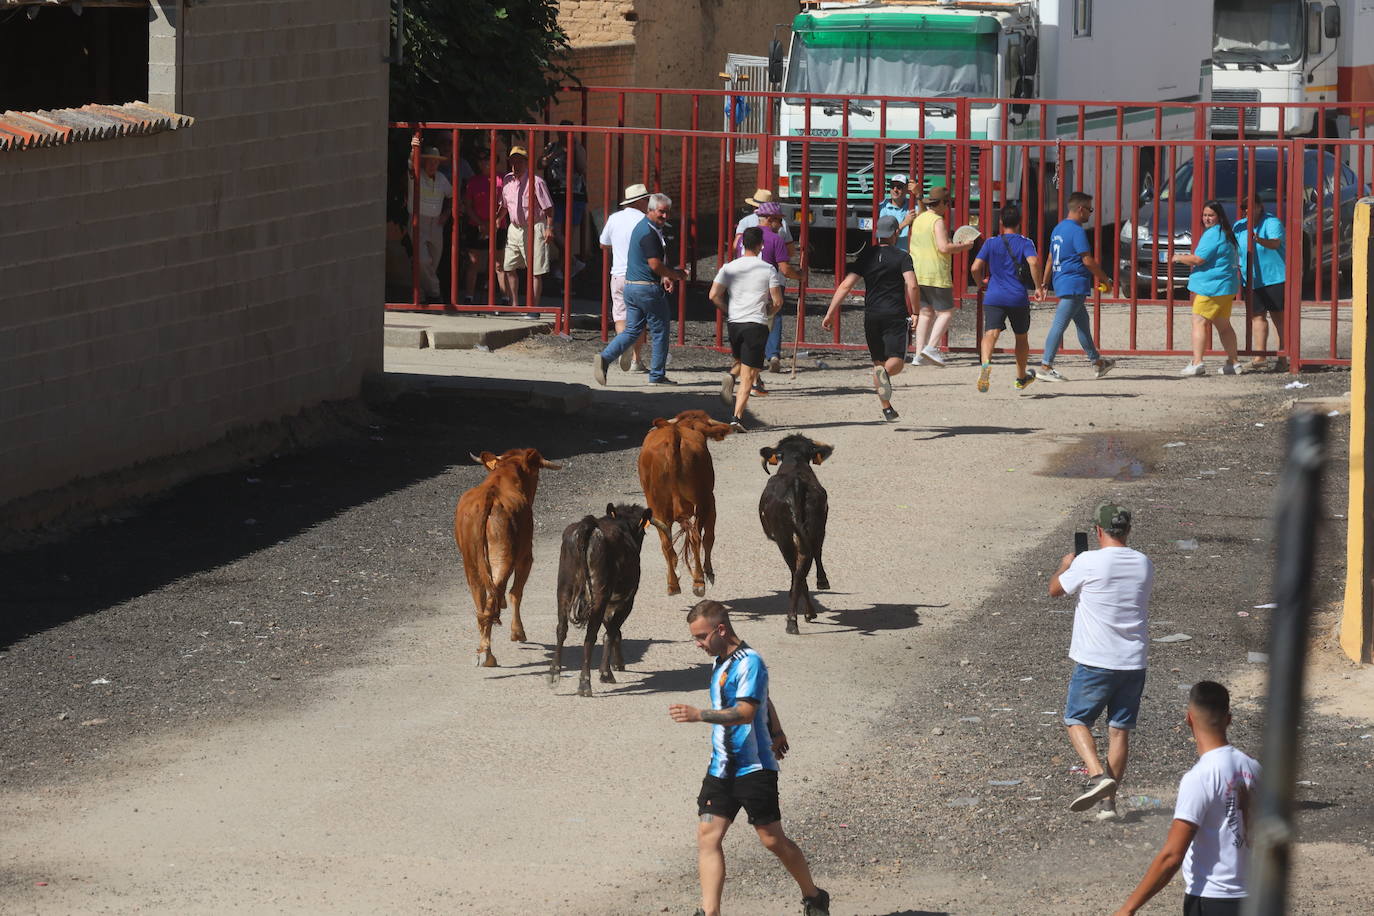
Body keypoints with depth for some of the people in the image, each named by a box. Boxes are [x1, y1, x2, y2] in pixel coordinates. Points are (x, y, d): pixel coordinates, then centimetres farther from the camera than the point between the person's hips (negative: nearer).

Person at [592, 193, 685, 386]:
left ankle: (604, 358, -9)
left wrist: (664, 276, 21)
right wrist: (676, 275, -6)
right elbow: (655, 264, -22)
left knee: (632, 330, 11)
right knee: (660, 331, 5)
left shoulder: (642, 227, 15)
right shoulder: (650, 233, -17)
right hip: (648, 288, -9)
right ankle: (657, 375, 11)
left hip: (631, 286, 9)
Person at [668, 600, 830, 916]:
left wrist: (699, 715, -38)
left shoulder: (749, 663, -16)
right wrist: (776, 733, 43)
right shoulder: (720, 662, 13)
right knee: (708, 836, -6)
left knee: (772, 840, -1)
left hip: (754, 768, -8)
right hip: (721, 768, 8)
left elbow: (745, 712, -28)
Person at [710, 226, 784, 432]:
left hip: (733, 322, 3)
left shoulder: (729, 268, 4)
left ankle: (730, 377, -2)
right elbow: (777, 302, -3)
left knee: (741, 360, 29)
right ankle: (737, 416, -12)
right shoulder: (768, 269, -2)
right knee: (748, 374, -2)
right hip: (756, 325, -3)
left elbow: (714, 295, -2)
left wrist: (728, 311, 13)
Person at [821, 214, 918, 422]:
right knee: (896, 361, -7)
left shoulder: (866, 256, 7)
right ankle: (885, 373, -43)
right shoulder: (902, 257, -3)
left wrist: (830, 313, 3)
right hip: (896, 315, -4)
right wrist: (915, 313, -4)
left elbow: (845, 285, 1)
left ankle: (886, 408, 19)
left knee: (878, 362, 16)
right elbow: (912, 286, -16)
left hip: (871, 316, 4)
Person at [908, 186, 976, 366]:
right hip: (935, 274, -8)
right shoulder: (937, 221, -12)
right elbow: (944, 247, -21)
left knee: (925, 313, 11)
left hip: (916, 272, 8)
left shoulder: (918, 220, 13)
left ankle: (919, 354, 4)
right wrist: (963, 246, -5)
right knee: (945, 312, 0)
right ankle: (931, 346, -16)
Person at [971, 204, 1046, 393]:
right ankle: (1021, 377, 36)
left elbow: (976, 268, 0)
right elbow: (1033, 262, -17)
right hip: (1018, 298, 0)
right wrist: (1039, 287, -8)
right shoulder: (1025, 243, 2)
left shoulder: (990, 243, 7)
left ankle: (986, 363, -47)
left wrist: (981, 283, 19)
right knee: (1022, 337, 21)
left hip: (993, 298, 0)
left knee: (991, 333, -16)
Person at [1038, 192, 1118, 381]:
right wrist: (1104, 279, -5)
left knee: (1083, 323, 18)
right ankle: (1045, 367, -11)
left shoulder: (1058, 229, 14)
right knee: (1059, 325, -10)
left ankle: (1097, 362, 28)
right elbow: (1087, 260, -16)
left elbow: (1051, 259, 20)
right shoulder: (1077, 230, -14)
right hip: (1074, 285, -10)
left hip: (1061, 281, 10)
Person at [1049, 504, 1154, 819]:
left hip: (1095, 662, -4)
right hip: (1133, 662, 4)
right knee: (1120, 729, 10)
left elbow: (1055, 589, 3)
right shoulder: (1144, 565, 3)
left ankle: (1098, 775, -13)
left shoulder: (1089, 562, -12)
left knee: (1076, 720, 9)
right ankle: (1109, 801, 10)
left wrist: (1065, 566, 25)